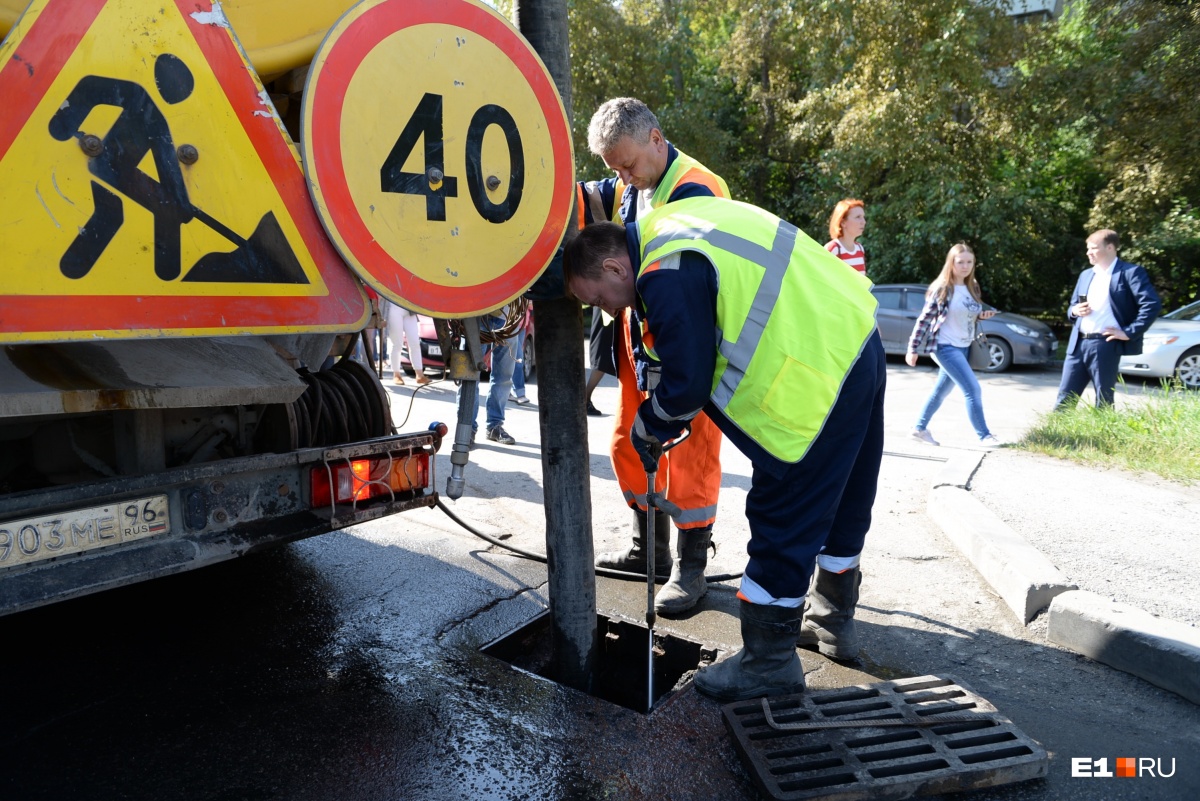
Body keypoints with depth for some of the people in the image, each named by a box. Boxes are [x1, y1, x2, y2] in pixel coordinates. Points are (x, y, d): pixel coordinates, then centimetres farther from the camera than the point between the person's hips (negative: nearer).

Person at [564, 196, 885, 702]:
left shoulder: (666, 276, -19)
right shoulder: (674, 225, 12)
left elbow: (687, 384, -18)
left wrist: (647, 428, 4)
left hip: (816, 383, -11)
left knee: (782, 523, 1)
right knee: (842, 503, 22)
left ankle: (768, 663, 17)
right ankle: (833, 621, 42)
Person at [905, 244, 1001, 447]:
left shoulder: (972, 287, 7)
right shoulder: (942, 289, -15)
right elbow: (924, 319, -13)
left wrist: (981, 315, -4)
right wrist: (913, 349, -14)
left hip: (963, 347, 8)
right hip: (945, 346, -8)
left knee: (941, 390, 15)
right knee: (973, 389, -11)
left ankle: (919, 428, 27)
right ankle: (984, 435, -1)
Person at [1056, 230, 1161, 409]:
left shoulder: (1130, 272, -4)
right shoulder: (1085, 275, 17)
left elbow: (1152, 305, -12)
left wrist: (1129, 332, -14)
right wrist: (1074, 311, 1)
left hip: (1106, 346, -6)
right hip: (1078, 344, 6)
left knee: (1104, 402, 2)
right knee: (1065, 398, 6)